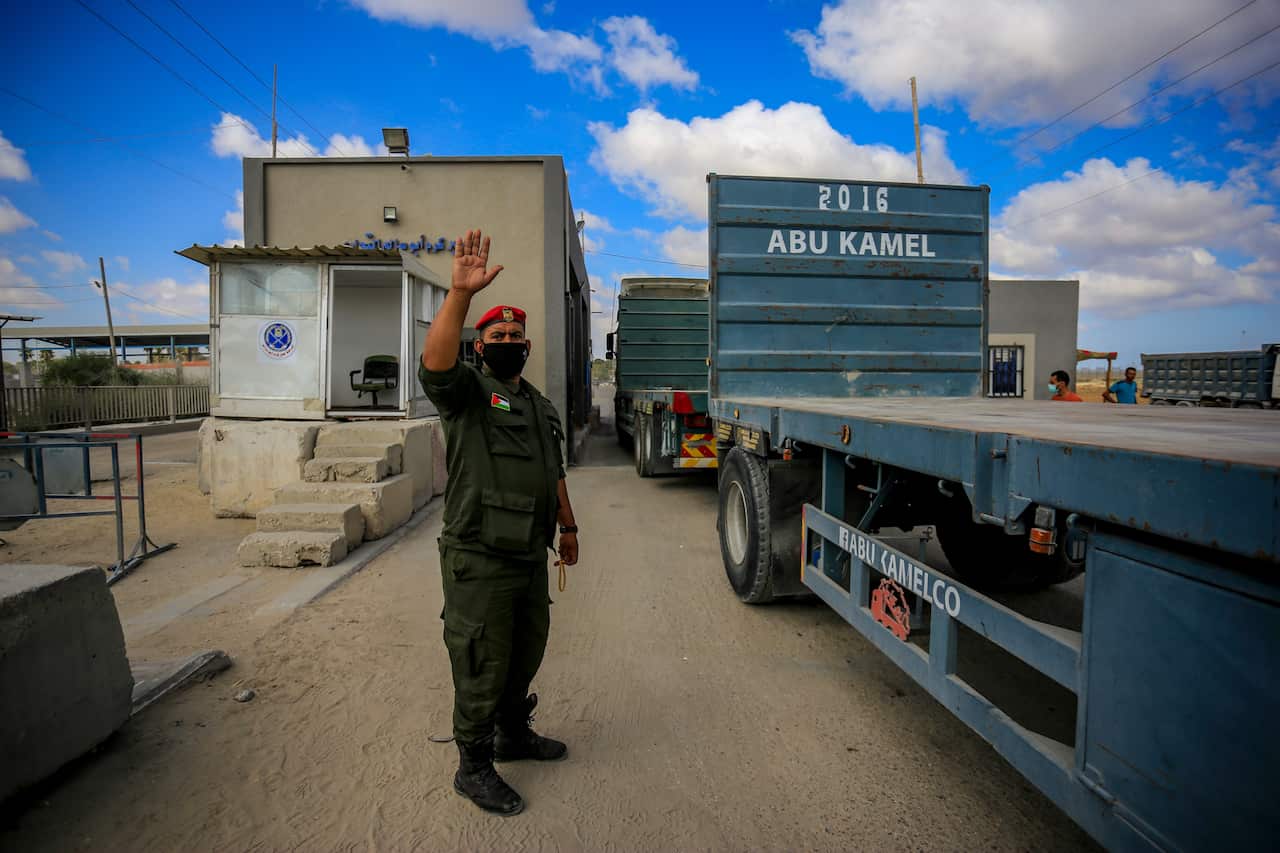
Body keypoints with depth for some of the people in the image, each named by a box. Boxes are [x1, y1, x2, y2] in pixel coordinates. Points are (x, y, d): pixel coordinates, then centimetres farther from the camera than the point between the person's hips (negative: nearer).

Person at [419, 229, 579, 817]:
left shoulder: (541, 407, 15)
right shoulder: (466, 391, -6)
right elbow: (435, 363, -30)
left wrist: (567, 526, 23)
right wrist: (460, 294, -40)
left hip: (531, 556, 7)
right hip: (479, 562, -7)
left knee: (526, 655, 21)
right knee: (482, 668, 4)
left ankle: (515, 733, 43)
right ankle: (473, 767, 24)